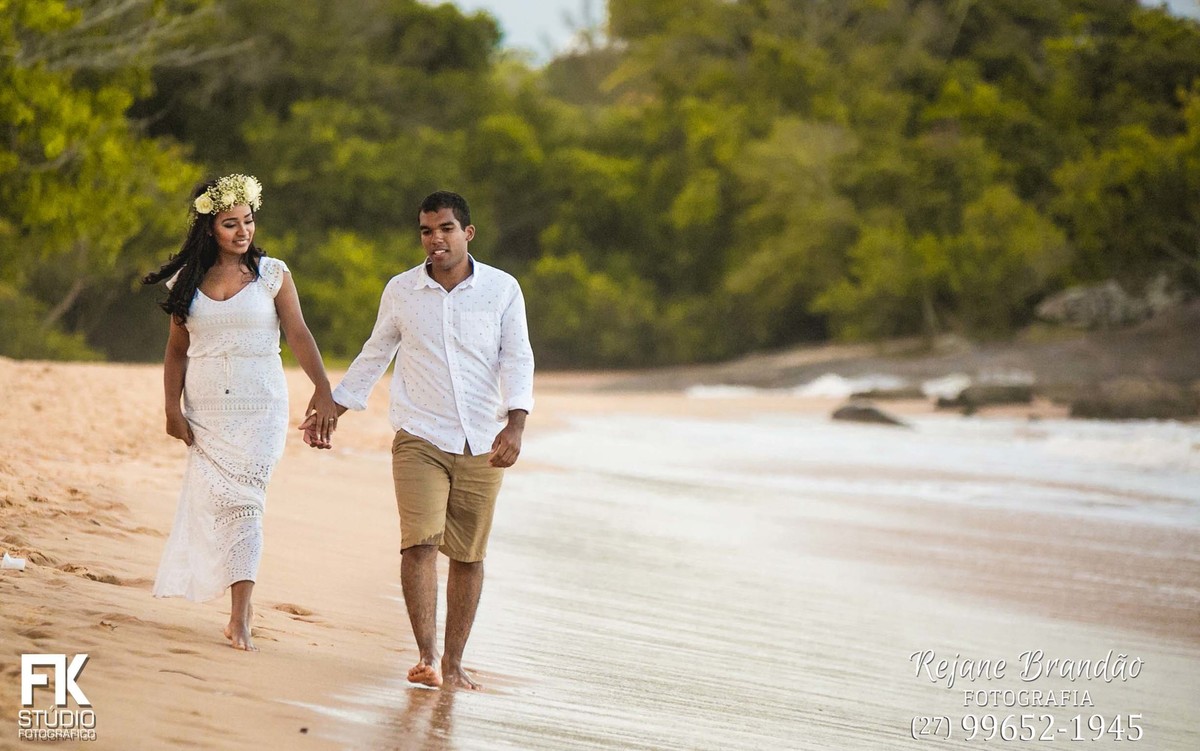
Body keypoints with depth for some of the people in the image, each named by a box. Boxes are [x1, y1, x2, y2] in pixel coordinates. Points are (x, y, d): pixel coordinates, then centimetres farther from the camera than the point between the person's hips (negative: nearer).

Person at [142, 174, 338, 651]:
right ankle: (241, 595, 12)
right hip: (206, 410, 3)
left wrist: (323, 388, -20)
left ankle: (239, 618, -12)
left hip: (259, 407, -2)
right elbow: (177, 349, 11)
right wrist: (172, 409, 2)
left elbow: (298, 334, -7)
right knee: (215, 502, -3)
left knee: (244, 502, -11)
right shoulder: (188, 280, 7)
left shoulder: (272, 274, 1)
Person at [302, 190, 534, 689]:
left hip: (482, 446, 0)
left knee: (468, 555, 4)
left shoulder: (502, 289, 2)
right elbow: (374, 357, 19)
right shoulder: (401, 291, 6)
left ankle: (453, 662, 13)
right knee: (420, 543, -17)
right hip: (420, 440, 0)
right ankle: (426, 657, -19)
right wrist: (330, 411, 20)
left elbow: (517, 361, -3)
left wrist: (515, 424, -18)